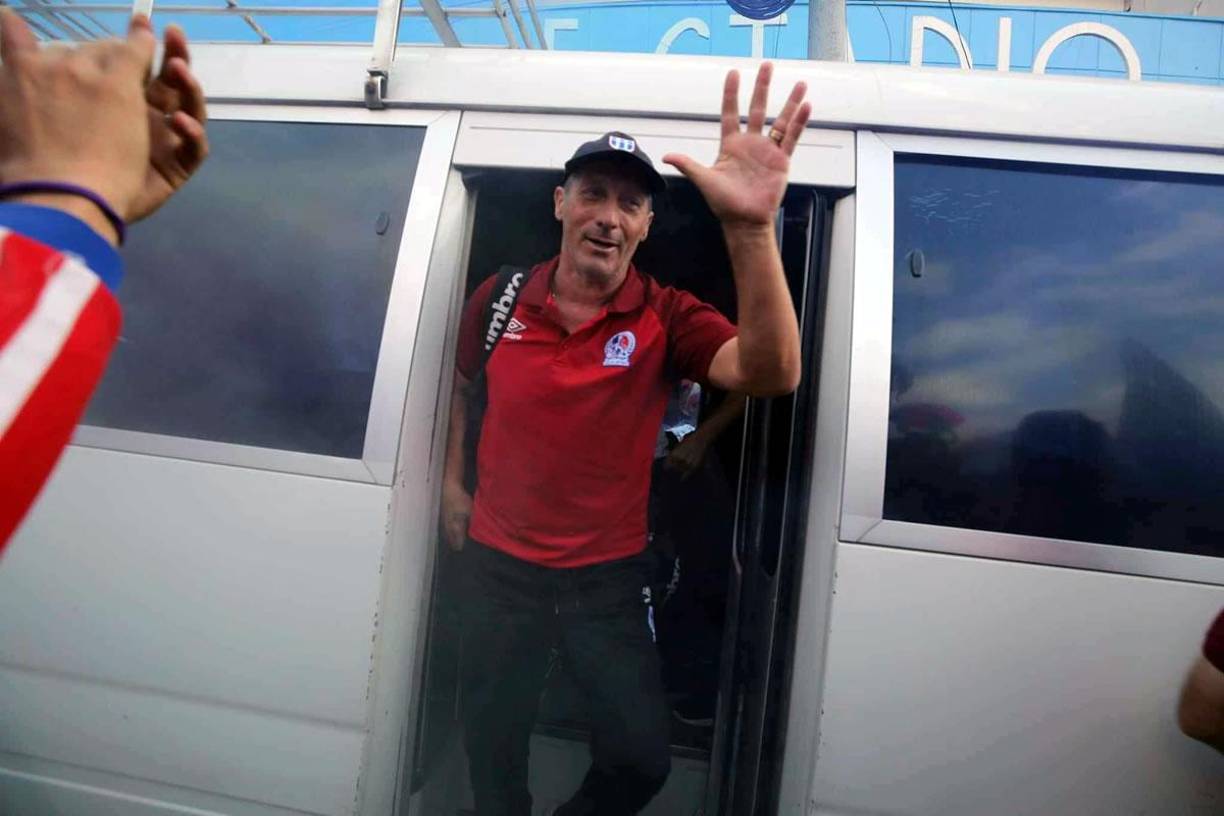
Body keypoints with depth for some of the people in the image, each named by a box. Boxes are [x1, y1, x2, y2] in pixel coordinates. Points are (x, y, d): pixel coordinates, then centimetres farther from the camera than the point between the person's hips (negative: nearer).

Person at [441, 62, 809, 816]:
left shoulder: (667, 318, -13)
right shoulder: (500, 297, -6)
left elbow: (770, 374, -33)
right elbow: (461, 382, 14)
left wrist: (752, 226, -44)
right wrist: (452, 481, 7)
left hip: (608, 576, -1)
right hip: (499, 563, 2)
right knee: (492, 745, 21)